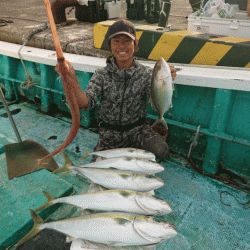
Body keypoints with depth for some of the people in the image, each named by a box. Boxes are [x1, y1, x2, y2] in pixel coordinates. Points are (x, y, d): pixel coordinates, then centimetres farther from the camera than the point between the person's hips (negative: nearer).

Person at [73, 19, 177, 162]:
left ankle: (134, 150, 6)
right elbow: (86, 103, -17)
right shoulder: (102, 75, -4)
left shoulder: (146, 74, -5)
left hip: (138, 128, 0)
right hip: (109, 132, 1)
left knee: (161, 152, -26)